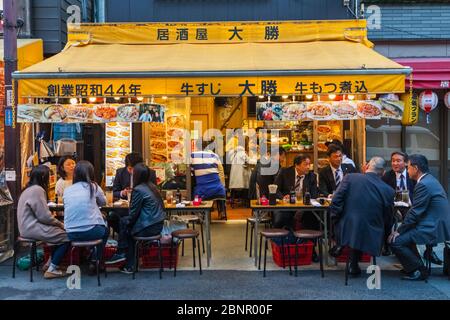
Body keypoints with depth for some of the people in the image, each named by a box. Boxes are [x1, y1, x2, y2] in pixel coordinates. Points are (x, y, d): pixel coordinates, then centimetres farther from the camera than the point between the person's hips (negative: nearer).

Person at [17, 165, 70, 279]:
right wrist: (60, 223, -7)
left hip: (30, 226, 10)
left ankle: (51, 263, 18)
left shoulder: (31, 189, 14)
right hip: (33, 228, -10)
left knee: (61, 232, 15)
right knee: (66, 237, -9)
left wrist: (58, 223, 6)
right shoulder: (37, 190, -19)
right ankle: (52, 270, -3)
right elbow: (44, 216, -22)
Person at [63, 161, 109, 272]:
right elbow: (103, 202, 14)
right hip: (90, 232, -3)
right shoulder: (93, 187, -4)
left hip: (71, 234, 4)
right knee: (105, 231, 30)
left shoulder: (67, 190, 3)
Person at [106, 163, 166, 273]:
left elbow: (134, 213, -13)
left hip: (148, 228, -7)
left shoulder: (138, 190, -16)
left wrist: (126, 221, 10)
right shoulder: (152, 187, 8)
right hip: (158, 225, 7)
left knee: (125, 224, 15)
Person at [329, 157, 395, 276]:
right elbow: (388, 220, 6)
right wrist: (383, 235, 24)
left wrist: (336, 220, 6)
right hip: (371, 237, 1)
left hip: (346, 231, -1)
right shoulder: (388, 191, -4)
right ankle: (353, 265, 28)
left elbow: (335, 203, -10)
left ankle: (340, 245, 25)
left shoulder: (350, 178, -8)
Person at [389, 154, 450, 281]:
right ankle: (414, 266, 26)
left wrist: (399, 231, -9)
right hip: (437, 225, 11)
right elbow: (417, 210, 16)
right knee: (404, 232, 22)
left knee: (395, 241, -13)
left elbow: (415, 212, -18)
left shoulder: (424, 184, -18)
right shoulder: (429, 179, 14)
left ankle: (419, 271, 0)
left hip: (433, 229, -11)